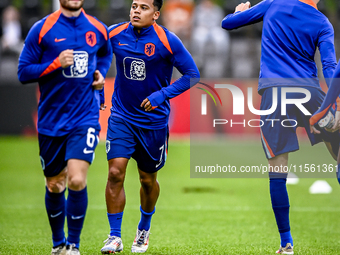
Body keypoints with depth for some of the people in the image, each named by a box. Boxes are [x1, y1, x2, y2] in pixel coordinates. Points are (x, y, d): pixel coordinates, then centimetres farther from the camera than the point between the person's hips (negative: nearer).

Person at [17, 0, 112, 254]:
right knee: (54, 186, 11)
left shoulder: (98, 30, 5)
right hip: (51, 120, 0)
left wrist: (100, 74, 8)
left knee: (77, 181, -16)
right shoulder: (42, 29, -4)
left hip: (85, 118, 0)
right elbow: (23, 72, -5)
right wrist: (56, 64, -17)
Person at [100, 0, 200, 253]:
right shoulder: (115, 34, -5)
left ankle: (144, 228, 38)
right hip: (121, 116, 1)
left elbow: (193, 75, -10)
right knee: (115, 172, -13)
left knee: (148, 180, 11)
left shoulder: (167, 41, -14)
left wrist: (162, 94, -20)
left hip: (154, 120, -1)